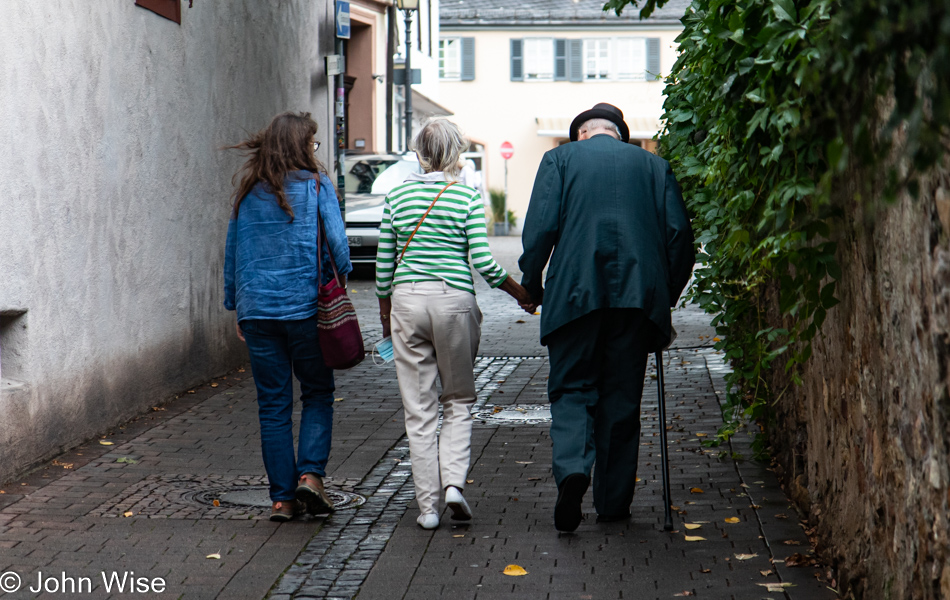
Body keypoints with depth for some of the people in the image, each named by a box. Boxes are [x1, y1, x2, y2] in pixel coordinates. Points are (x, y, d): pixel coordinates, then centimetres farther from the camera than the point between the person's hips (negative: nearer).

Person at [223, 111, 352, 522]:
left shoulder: (248, 193, 8)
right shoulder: (316, 185, -2)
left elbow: (232, 252, 11)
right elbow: (336, 240, -10)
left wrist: (236, 307, 18)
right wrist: (341, 284, 5)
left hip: (257, 309, 3)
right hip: (306, 306, -3)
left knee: (273, 405, 7)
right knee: (317, 394, 13)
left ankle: (282, 497, 8)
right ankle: (310, 473, -4)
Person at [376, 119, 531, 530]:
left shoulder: (397, 195, 4)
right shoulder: (467, 196, -3)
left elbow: (384, 261, 8)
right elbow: (482, 261, -8)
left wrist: (385, 312, 20)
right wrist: (518, 291, 7)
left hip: (407, 300, 2)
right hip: (454, 300, -2)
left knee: (418, 408, 6)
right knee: (459, 400, 14)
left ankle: (428, 504, 7)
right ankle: (454, 483, -5)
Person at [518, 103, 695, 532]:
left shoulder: (559, 159, 8)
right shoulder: (653, 165, 15)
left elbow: (540, 228, -4)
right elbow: (679, 234, 6)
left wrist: (531, 287, 7)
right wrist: (666, 296, 15)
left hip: (575, 292, -2)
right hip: (637, 295, 2)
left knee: (571, 389, 6)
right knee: (622, 399, 10)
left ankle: (572, 468, -20)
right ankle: (614, 503, 14)